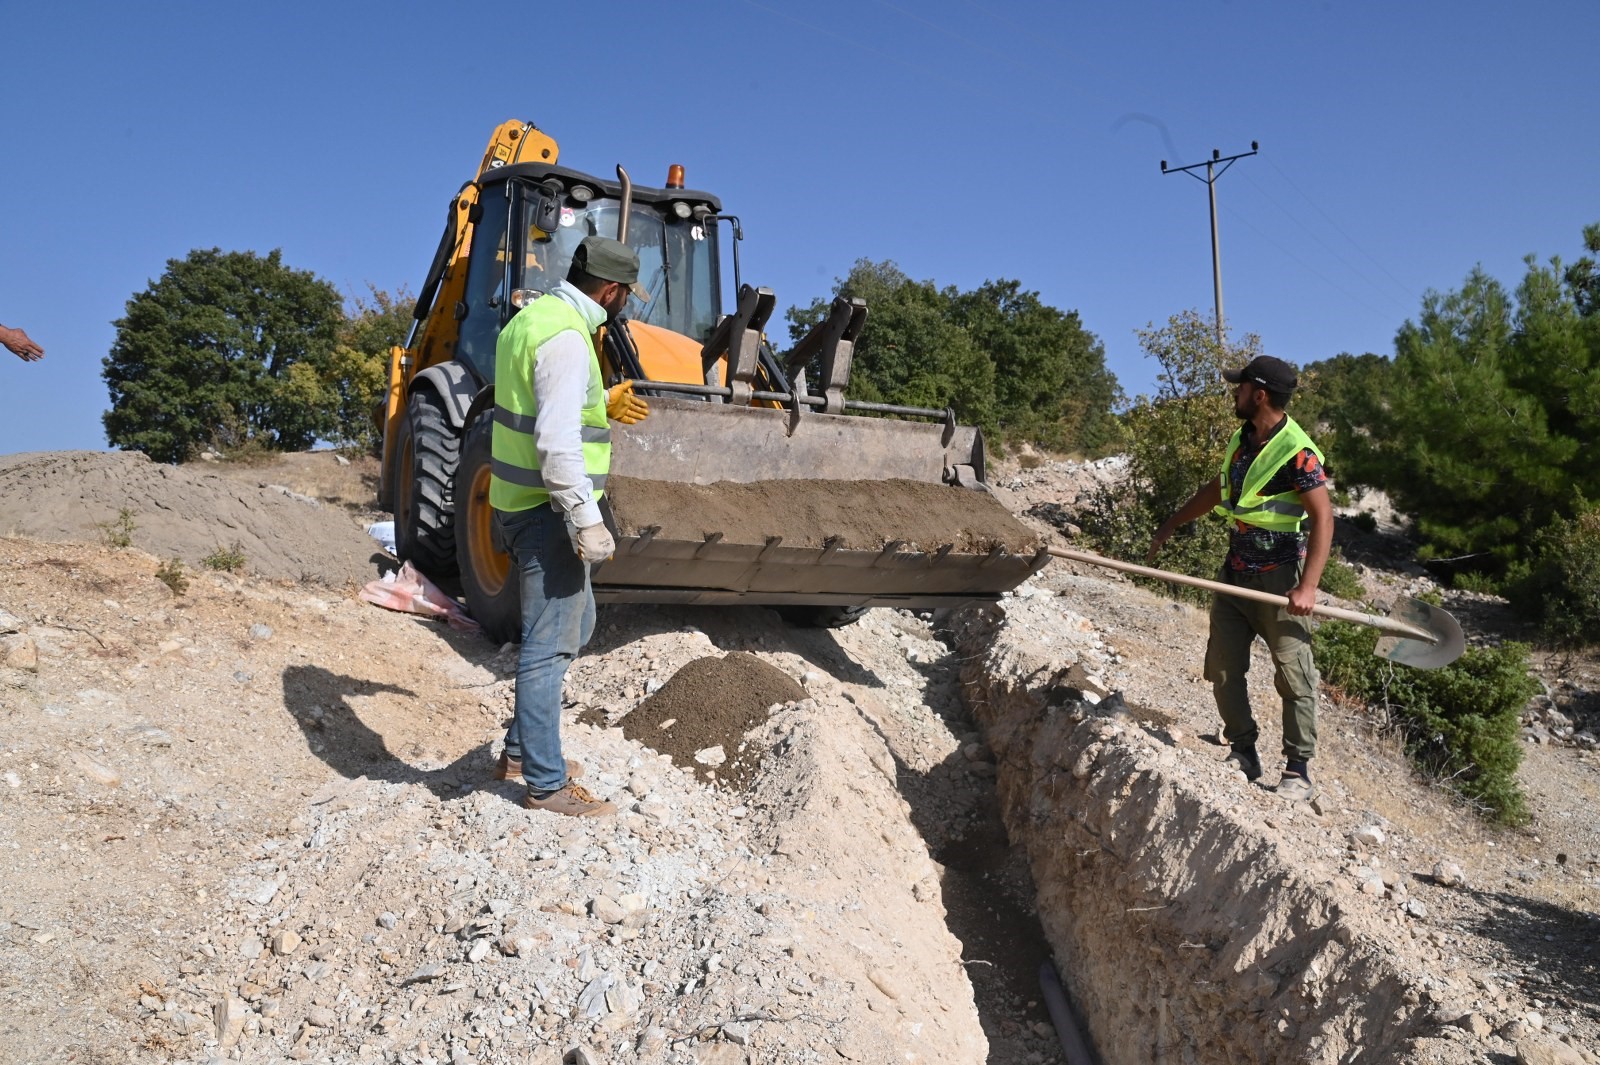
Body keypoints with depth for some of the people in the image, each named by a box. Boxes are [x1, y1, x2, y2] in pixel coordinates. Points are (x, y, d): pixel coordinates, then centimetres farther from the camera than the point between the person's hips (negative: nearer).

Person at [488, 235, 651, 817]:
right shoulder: (566, 338, -19)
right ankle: (546, 784, 9)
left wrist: (603, 405, 21)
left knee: (575, 623, 21)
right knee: (550, 644, -2)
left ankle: (521, 750, 30)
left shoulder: (532, 317, 13)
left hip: (520, 503, 10)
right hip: (549, 511, -10)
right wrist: (588, 521, -25)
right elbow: (557, 442, -27)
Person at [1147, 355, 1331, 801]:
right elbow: (1216, 490, 22)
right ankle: (1243, 752, 21)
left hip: (1278, 580, -8)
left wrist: (1307, 587, -27)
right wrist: (1170, 525, 27)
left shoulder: (1297, 453, -18)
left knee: (1293, 676, -1)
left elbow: (1323, 518, -20)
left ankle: (1299, 771, 9)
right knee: (1223, 669, 9)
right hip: (1234, 573, 8)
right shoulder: (1241, 440, 7)